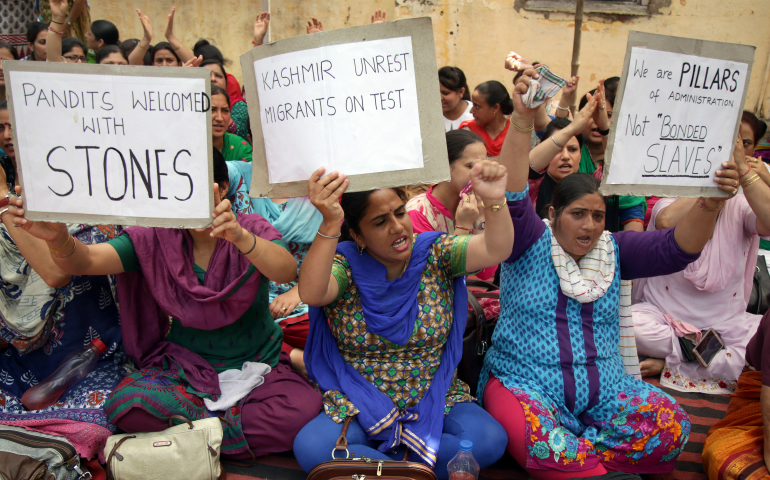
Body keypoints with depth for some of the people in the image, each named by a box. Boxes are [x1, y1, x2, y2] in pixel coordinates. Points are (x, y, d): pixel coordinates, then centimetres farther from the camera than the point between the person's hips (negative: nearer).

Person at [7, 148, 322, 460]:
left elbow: (288, 272, -26)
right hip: (183, 367, 1)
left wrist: (240, 237, -45)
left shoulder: (253, 231, -6)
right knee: (128, 406, -30)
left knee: (303, 409, -29)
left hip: (256, 366, 0)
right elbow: (86, 261, -15)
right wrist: (59, 240, -39)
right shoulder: (153, 239, -2)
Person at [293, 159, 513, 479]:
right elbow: (311, 293, -31)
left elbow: (496, 250, -17)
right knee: (311, 448, -27)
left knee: (489, 440, -24)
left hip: (436, 401, 2)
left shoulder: (436, 254, -3)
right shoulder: (344, 266, -9)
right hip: (360, 410, -1)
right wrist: (329, 225, -44)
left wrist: (494, 202, -37)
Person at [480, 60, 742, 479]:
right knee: (537, 439, -35)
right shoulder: (530, 243, -1)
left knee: (670, 427, -22)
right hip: (525, 382, -4)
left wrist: (709, 203, -22)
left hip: (602, 389, 4)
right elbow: (511, 199, -19)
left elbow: (676, 248, -1)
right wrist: (522, 124, -34)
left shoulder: (614, 251, 11)